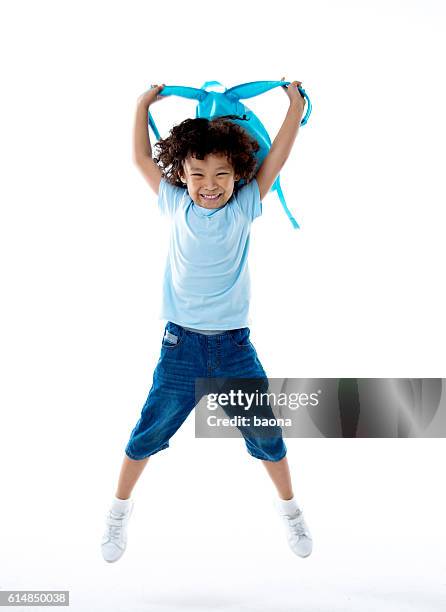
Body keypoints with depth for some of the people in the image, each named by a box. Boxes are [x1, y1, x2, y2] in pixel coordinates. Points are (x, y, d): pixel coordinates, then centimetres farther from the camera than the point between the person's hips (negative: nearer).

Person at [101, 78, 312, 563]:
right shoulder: (176, 205, 0)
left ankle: (288, 505, 33)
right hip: (181, 342, 0)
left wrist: (295, 105, -4)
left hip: (234, 344, 0)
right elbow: (141, 159, 7)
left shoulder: (243, 208, -3)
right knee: (148, 432, 7)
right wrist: (143, 105, 8)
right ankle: (119, 509, 29)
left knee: (265, 433, 8)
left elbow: (276, 157, -3)